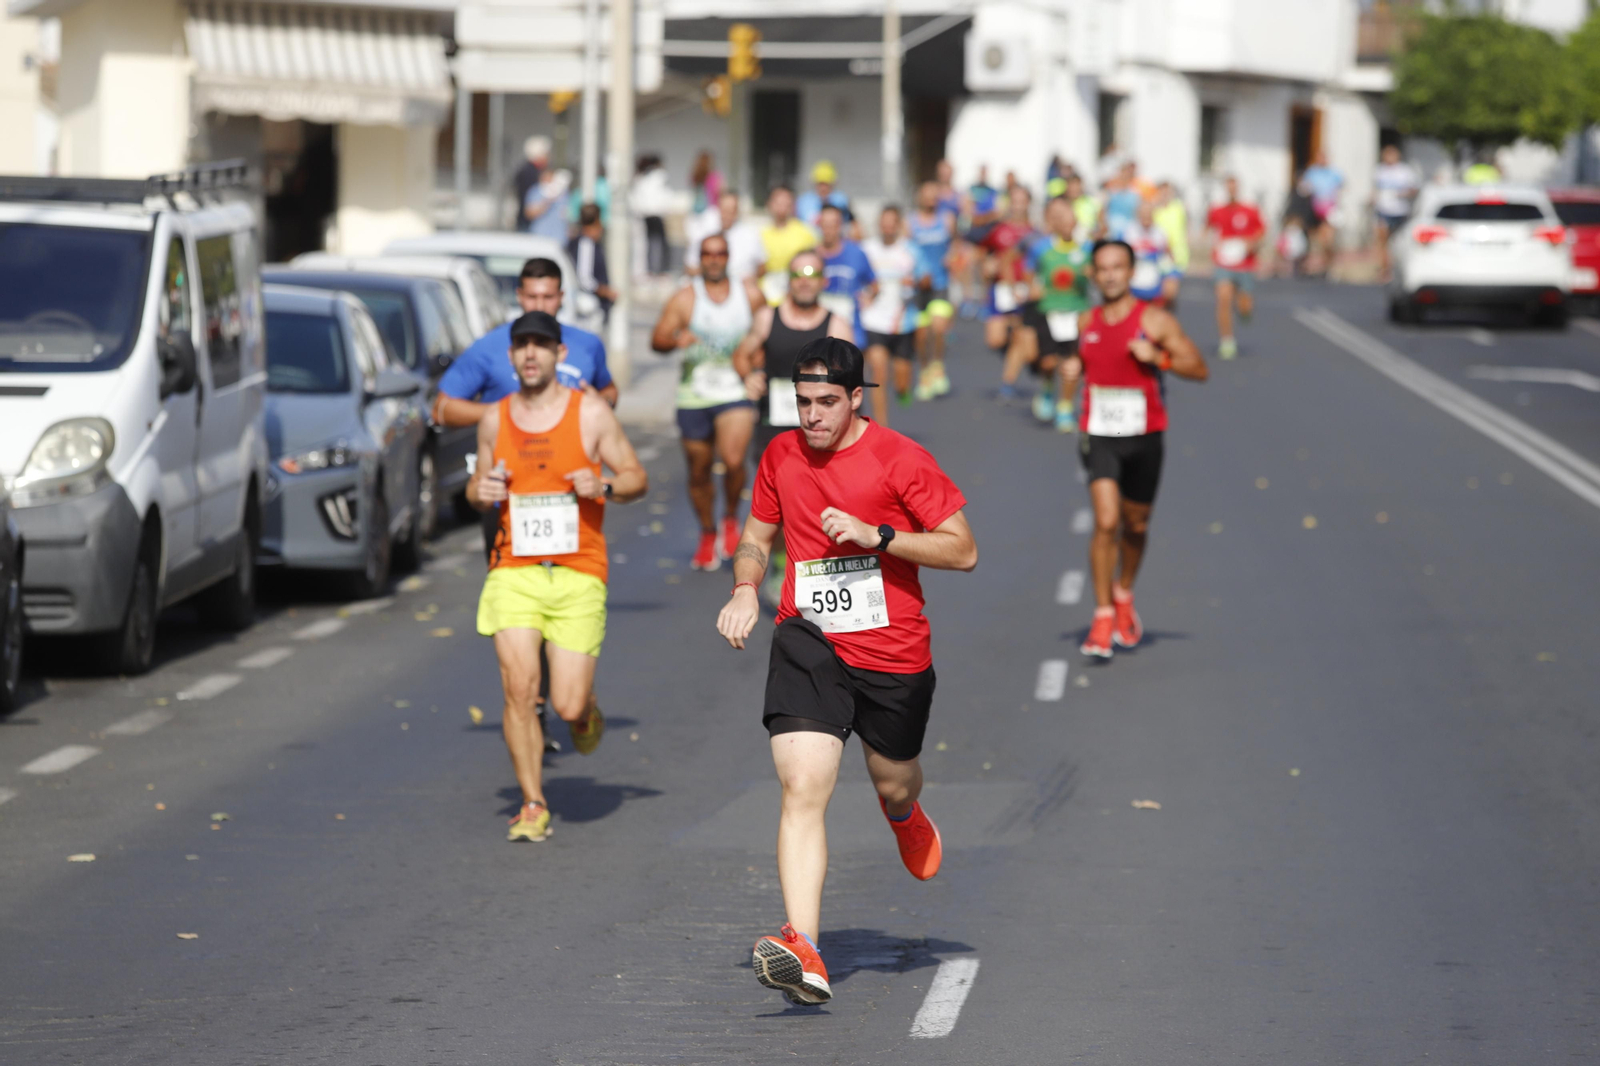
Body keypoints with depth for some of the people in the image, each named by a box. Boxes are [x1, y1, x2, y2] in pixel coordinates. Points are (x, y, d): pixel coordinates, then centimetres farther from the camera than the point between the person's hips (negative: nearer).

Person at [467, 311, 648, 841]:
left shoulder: (590, 412, 0)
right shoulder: (495, 419, 8)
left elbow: (638, 478, 6)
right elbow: (477, 486, 22)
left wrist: (603, 486, -15)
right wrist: (480, 491, -2)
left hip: (578, 577, -2)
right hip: (514, 572, 2)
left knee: (568, 705, -6)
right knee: (519, 687, -14)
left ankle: (587, 712, 33)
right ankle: (532, 805, -2)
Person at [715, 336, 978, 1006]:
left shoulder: (899, 459, -8)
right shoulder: (780, 458, 5)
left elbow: (963, 551, -7)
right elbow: (757, 536, 21)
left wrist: (877, 535, -19)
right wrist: (745, 588, -1)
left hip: (893, 652, -1)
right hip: (808, 643, 1)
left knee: (893, 786, 18)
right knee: (802, 789, -18)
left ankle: (905, 817, 61)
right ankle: (803, 954, -28)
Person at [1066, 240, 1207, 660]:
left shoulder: (1155, 321, -5)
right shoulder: (1086, 322, 6)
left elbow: (1199, 369, -7)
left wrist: (1157, 356, -20)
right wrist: (1074, 366, 6)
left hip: (1144, 436, -1)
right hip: (1099, 436, 1)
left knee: (1135, 525, 14)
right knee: (1106, 522, -15)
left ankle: (1124, 594, 41)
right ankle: (1103, 617, -9)